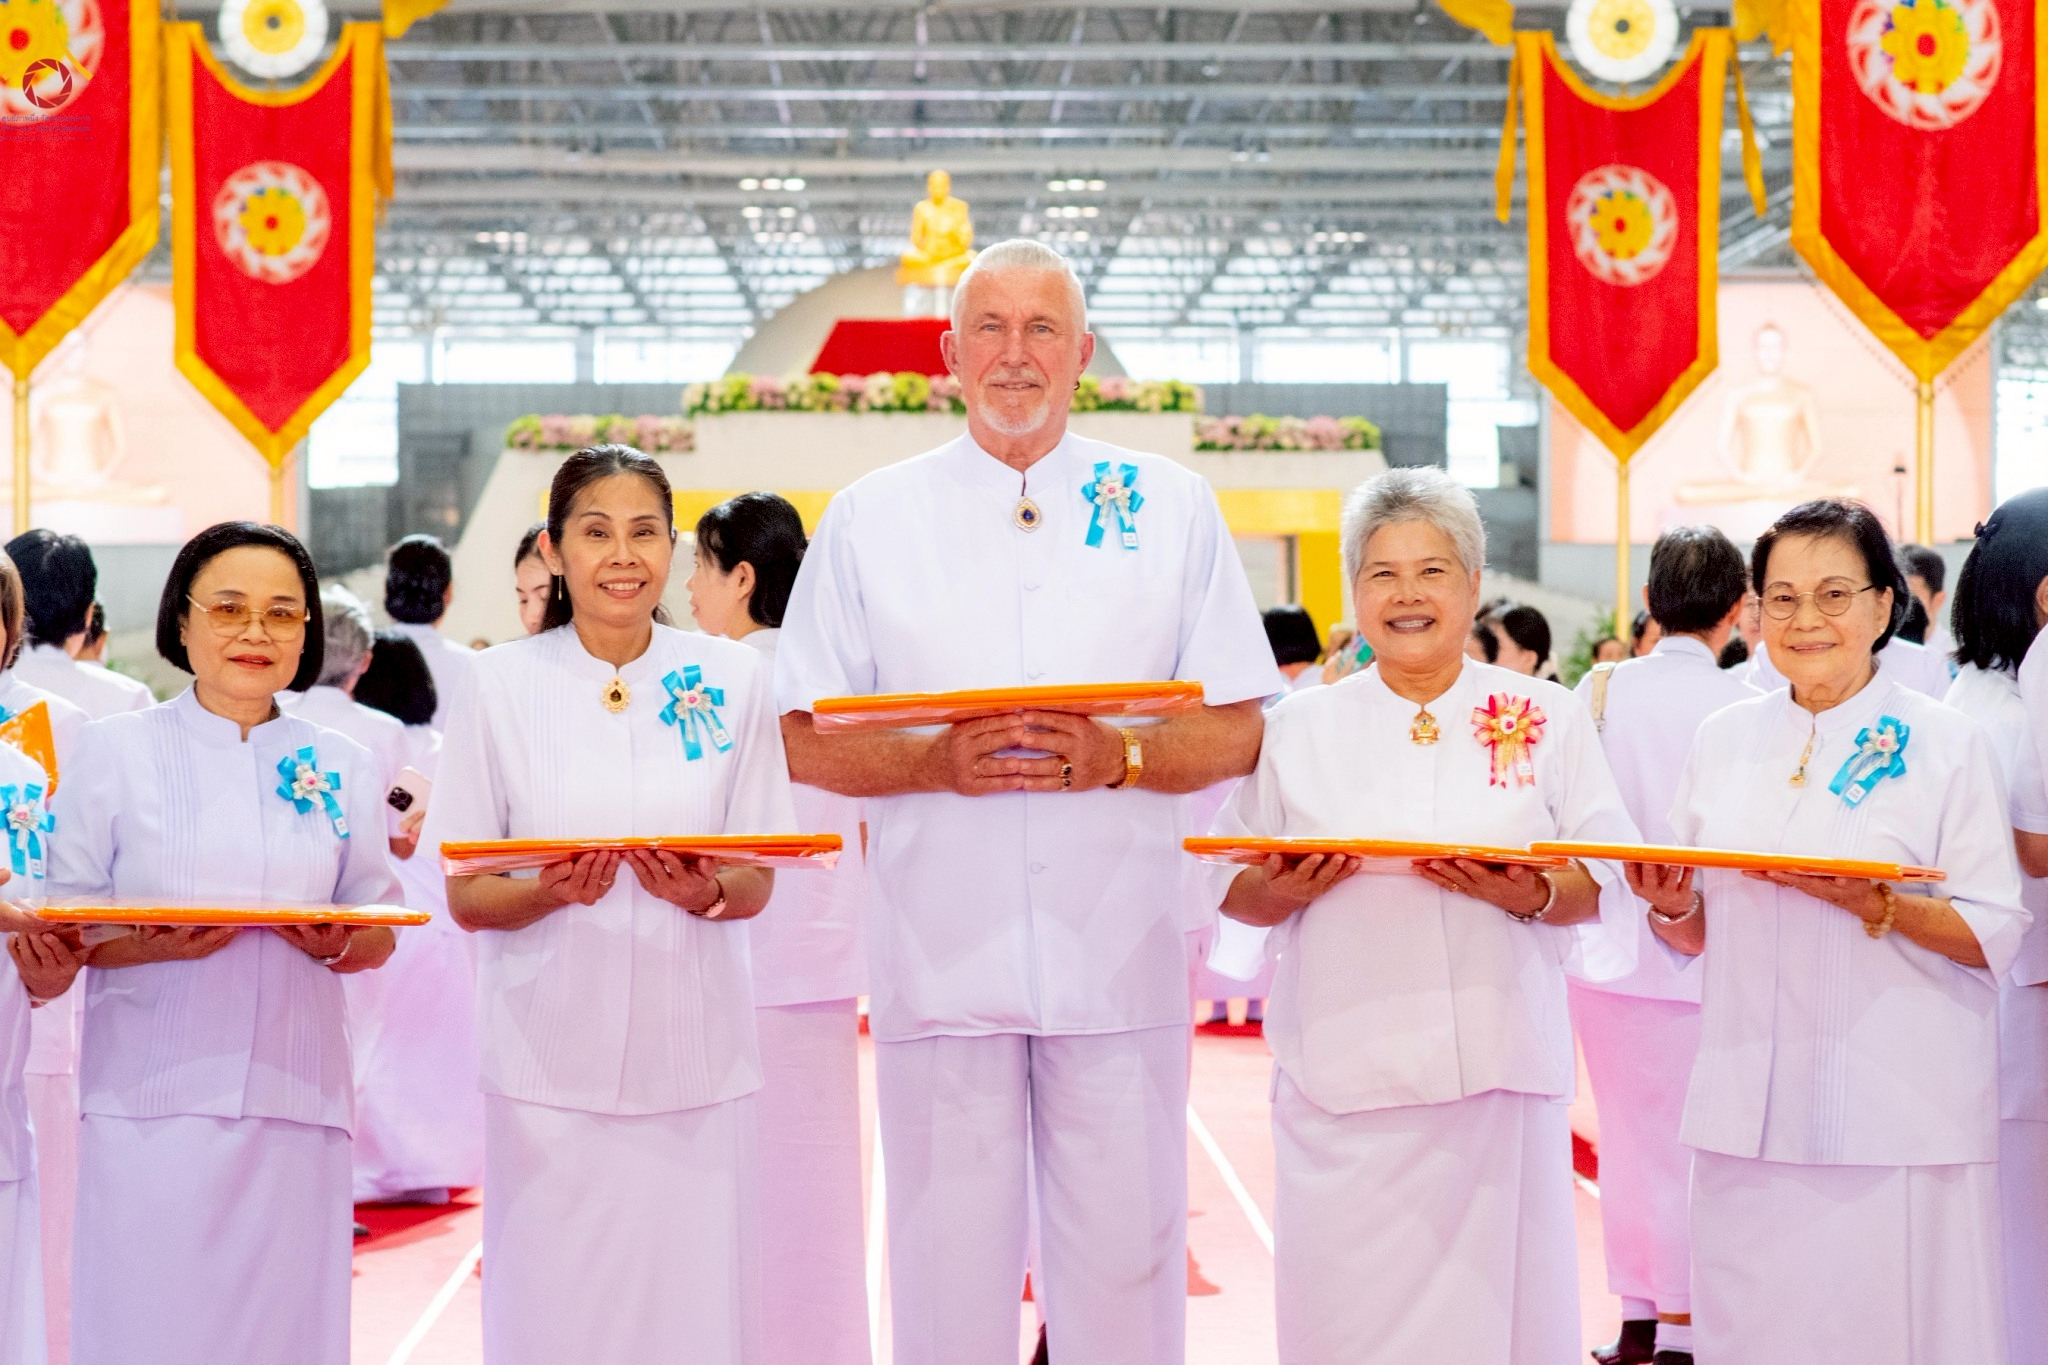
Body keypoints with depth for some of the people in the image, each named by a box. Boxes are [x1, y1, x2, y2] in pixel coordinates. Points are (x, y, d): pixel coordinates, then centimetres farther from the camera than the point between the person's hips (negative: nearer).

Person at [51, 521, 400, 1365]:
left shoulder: (342, 767, 11)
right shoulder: (117, 750, 4)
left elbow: (378, 928, 14)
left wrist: (343, 942, -9)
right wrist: (149, 945, -16)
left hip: (294, 1097, 2)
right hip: (152, 1096, -2)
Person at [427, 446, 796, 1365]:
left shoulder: (732, 680, 4)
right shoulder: (502, 685, 2)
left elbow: (758, 886, 7)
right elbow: (466, 896, 3)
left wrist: (706, 893, -15)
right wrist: (552, 892, -17)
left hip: (694, 1055, 1)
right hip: (552, 1056, -1)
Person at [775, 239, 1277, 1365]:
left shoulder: (1170, 506, 9)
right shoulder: (870, 518, 9)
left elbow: (1237, 729, 7)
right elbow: (809, 742, 6)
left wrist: (1119, 757, -13)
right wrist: (939, 762, -13)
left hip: (1119, 958, 0)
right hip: (942, 961, 0)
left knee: (1125, 1261, 2)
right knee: (948, 1270, 4)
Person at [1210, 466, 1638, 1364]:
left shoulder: (1547, 719, 9)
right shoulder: (1301, 728, 11)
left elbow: (1610, 881, 6)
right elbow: (1231, 888, 11)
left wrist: (1538, 896, -14)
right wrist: (1282, 893, -10)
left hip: (1495, 1066, 0)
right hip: (1345, 1071, 0)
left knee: (1493, 1293, 0)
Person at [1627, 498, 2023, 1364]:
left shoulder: (1945, 744, 0)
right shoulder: (1724, 739, 11)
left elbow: (1994, 936, -5)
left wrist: (1870, 904, -19)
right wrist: (1670, 908, -5)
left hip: (1901, 1120, -3)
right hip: (1751, 1110, 3)